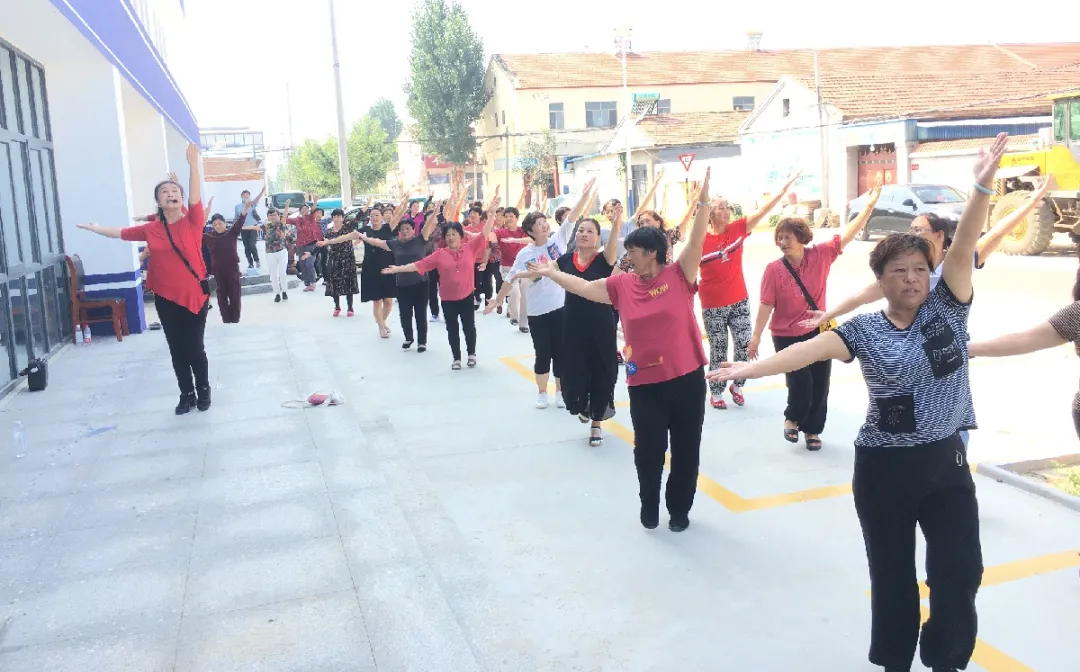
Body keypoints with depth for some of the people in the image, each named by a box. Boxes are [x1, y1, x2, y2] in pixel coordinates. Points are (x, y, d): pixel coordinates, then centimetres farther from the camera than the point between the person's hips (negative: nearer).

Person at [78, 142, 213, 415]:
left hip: (195, 295, -3)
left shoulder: (193, 221, -7)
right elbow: (122, 233, 18)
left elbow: (195, 197, -23)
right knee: (177, 350, 10)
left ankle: (204, 391, 21)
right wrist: (95, 228, 26)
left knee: (195, 348, 3)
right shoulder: (151, 229, 3)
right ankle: (187, 395, 22)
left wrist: (193, 164, -35)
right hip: (166, 298, 3)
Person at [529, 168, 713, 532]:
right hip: (644, 382, 2)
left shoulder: (679, 275, -6)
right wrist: (552, 273, 7)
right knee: (648, 449, 8)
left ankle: (679, 509, 28)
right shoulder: (623, 284, 3)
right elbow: (585, 287, 8)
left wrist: (703, 201, -26)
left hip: (687, 378, -1)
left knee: (686, 448, 10)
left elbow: (696, 241, -16)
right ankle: (649, 507, 29)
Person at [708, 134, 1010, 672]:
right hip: (883, 466, -1)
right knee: (892, 575, 11)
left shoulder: (946, 309, -2)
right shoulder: (864, 330, -5)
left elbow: (964, 244, -14)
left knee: (960, 572, 6)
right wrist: (754, 367, -35)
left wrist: (983, 185, -26)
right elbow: (813, 348, -20)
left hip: (946, 460, 1)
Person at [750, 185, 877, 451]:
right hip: (787, 336, -3)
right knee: (800, 380, -11)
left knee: (820, 384, 7)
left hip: (819, 332, 3)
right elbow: (766, 305, -13)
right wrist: (756, 337, -14)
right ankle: (792, 419, 21)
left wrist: (869, 206, -13)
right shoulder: (774, 270, -13)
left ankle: (812, 430, 27)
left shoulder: (820, 256, -7)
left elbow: (848, 234, -6)